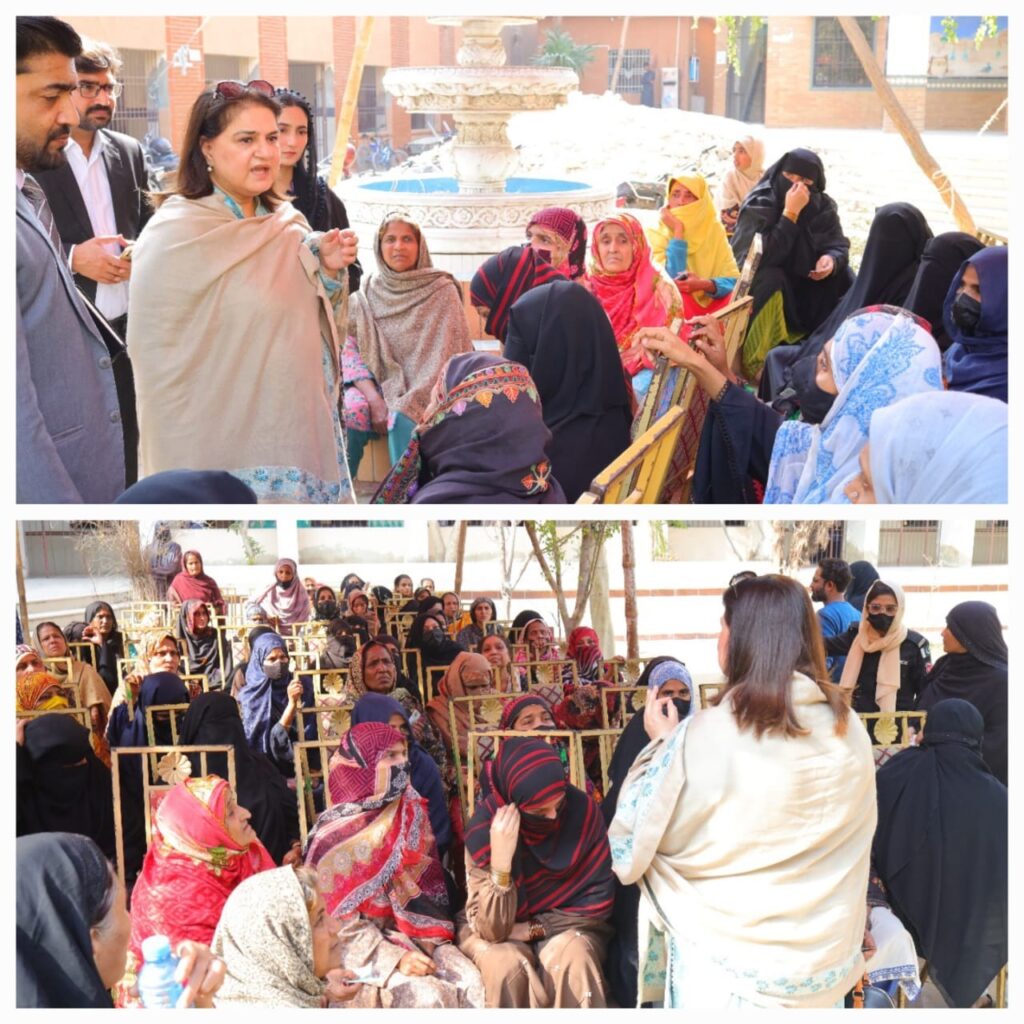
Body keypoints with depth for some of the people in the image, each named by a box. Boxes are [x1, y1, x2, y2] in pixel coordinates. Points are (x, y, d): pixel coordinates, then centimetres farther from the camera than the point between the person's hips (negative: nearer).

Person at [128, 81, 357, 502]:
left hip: (304, 437, 6)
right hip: (227, 455, -6)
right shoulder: (173, 235, -13)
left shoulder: (291, 224, 6)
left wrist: (329, 270, -3)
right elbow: (158, 365, -13)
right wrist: (186, 476, -14)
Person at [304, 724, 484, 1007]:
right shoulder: (334, 835, -12)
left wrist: (435, 940, -4)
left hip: (413, 930, 5)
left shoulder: (411, 812, 4)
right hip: (361, 945, -5)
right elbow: (337, 918, -13)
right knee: (426, 995, -29)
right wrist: (395, 958, -22)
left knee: (473, 983, -20)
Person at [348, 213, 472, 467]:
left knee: (403, 420, -34)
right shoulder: (366, 294, 9)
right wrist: (374, 400, -15)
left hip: (423, 396, -2)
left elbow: (443, 359, -6)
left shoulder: (442, 291, 1)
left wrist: (404, 404, -17)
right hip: (377, 388, 2)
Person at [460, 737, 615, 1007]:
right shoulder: (485, 825, -23)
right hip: (498, 934, -1)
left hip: (566, 925, 1)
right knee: (506, 964, -32)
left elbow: (597, 902, -9)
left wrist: (534, 929, -17)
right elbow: (493, 929, -25)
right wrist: (500, 860, -39)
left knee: (573, 956, -31)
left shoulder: (582, 809, -18)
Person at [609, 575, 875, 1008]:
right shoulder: (850, 730, -8)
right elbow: (854, 845, 7)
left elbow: (638, 839, -9)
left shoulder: (706, 736, -21)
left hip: (728, 965, -3)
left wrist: (661, 743, 2)